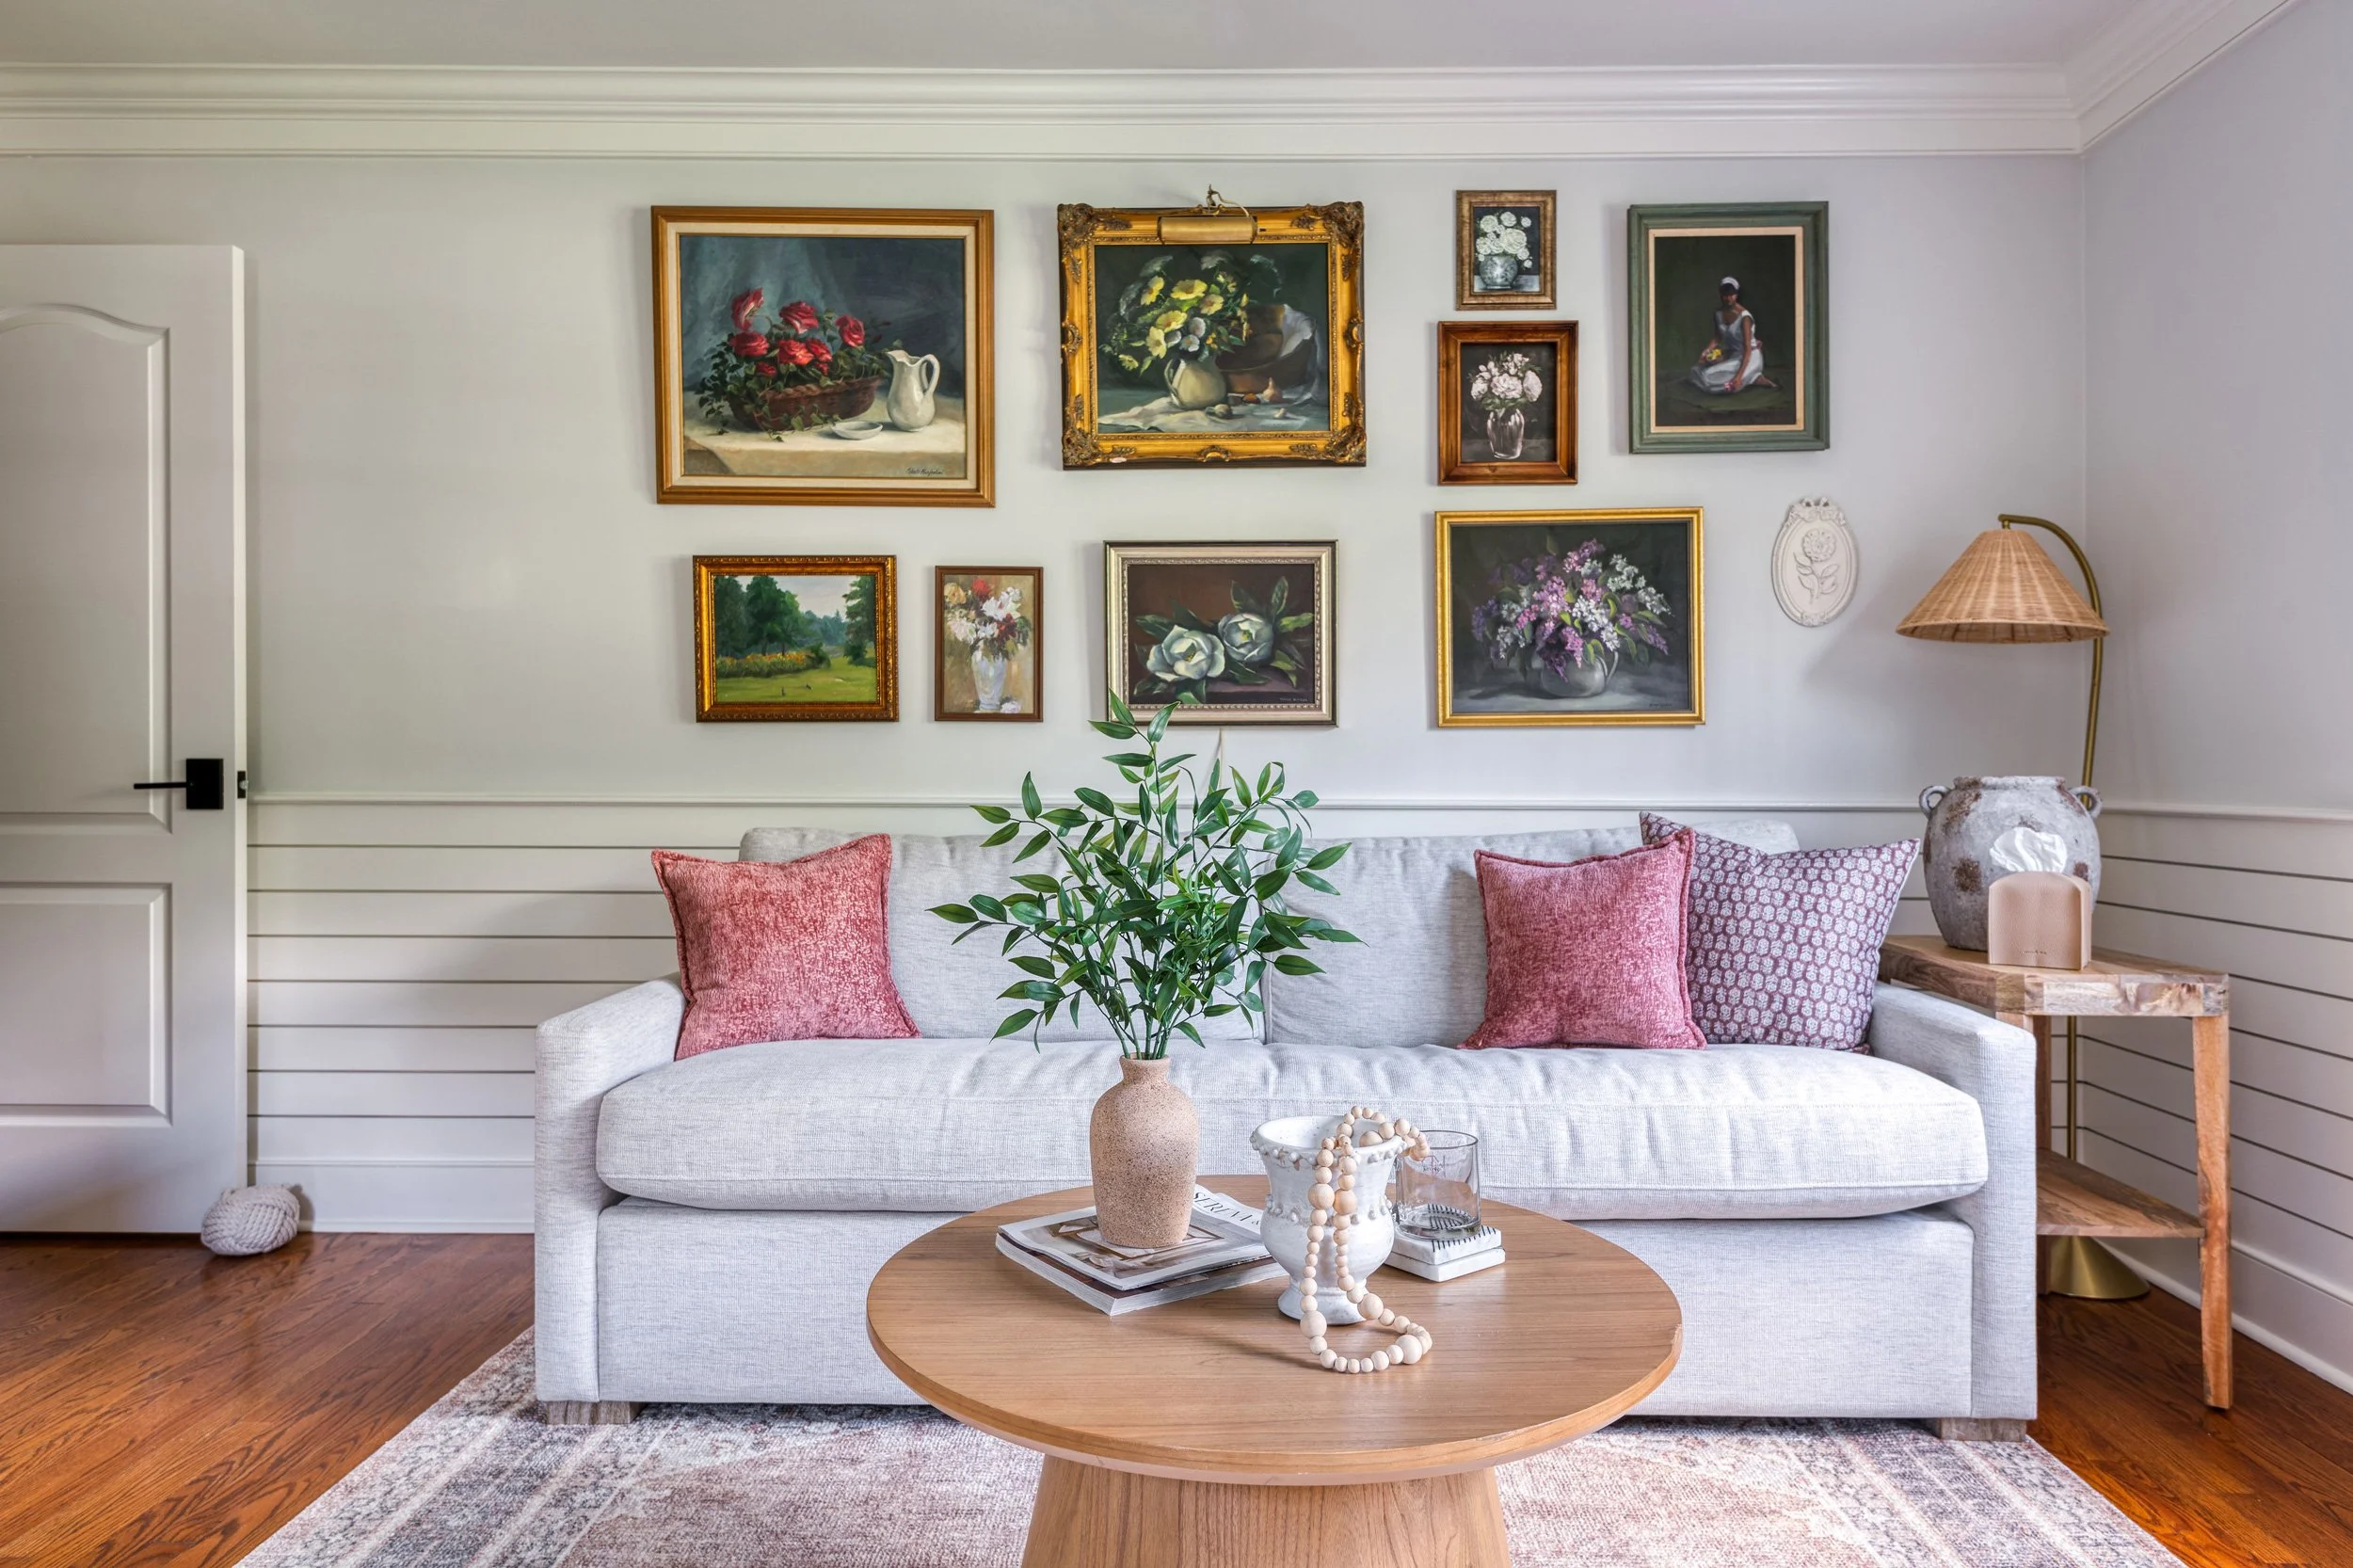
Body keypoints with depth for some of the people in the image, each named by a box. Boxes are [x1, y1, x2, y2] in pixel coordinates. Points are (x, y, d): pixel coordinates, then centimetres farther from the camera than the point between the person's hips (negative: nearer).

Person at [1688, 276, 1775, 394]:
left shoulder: (1744, 317, -25)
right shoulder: (1718, 313, -4)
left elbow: (1747, 349, -28)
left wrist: (1739, 375, -37)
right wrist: (1708, 350, -12)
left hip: (1749, 356, -8)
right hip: (1732, 354, 9)